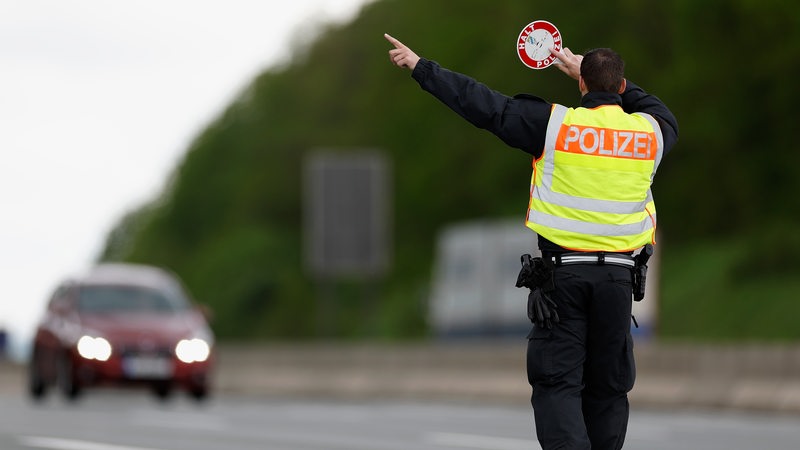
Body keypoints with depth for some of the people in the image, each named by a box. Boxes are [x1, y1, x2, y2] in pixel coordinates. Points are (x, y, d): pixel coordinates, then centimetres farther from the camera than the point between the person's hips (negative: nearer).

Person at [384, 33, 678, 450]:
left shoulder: (555, 123, -5)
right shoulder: (650, 132, 4)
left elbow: (483, 104, -2)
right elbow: (661, 113, 30)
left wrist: (420, 67, 9)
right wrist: (587, 68, 33)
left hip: (562, 271, -2)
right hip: (617, 274, 2)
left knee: (558, 381, -1)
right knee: (608, 384, 11)